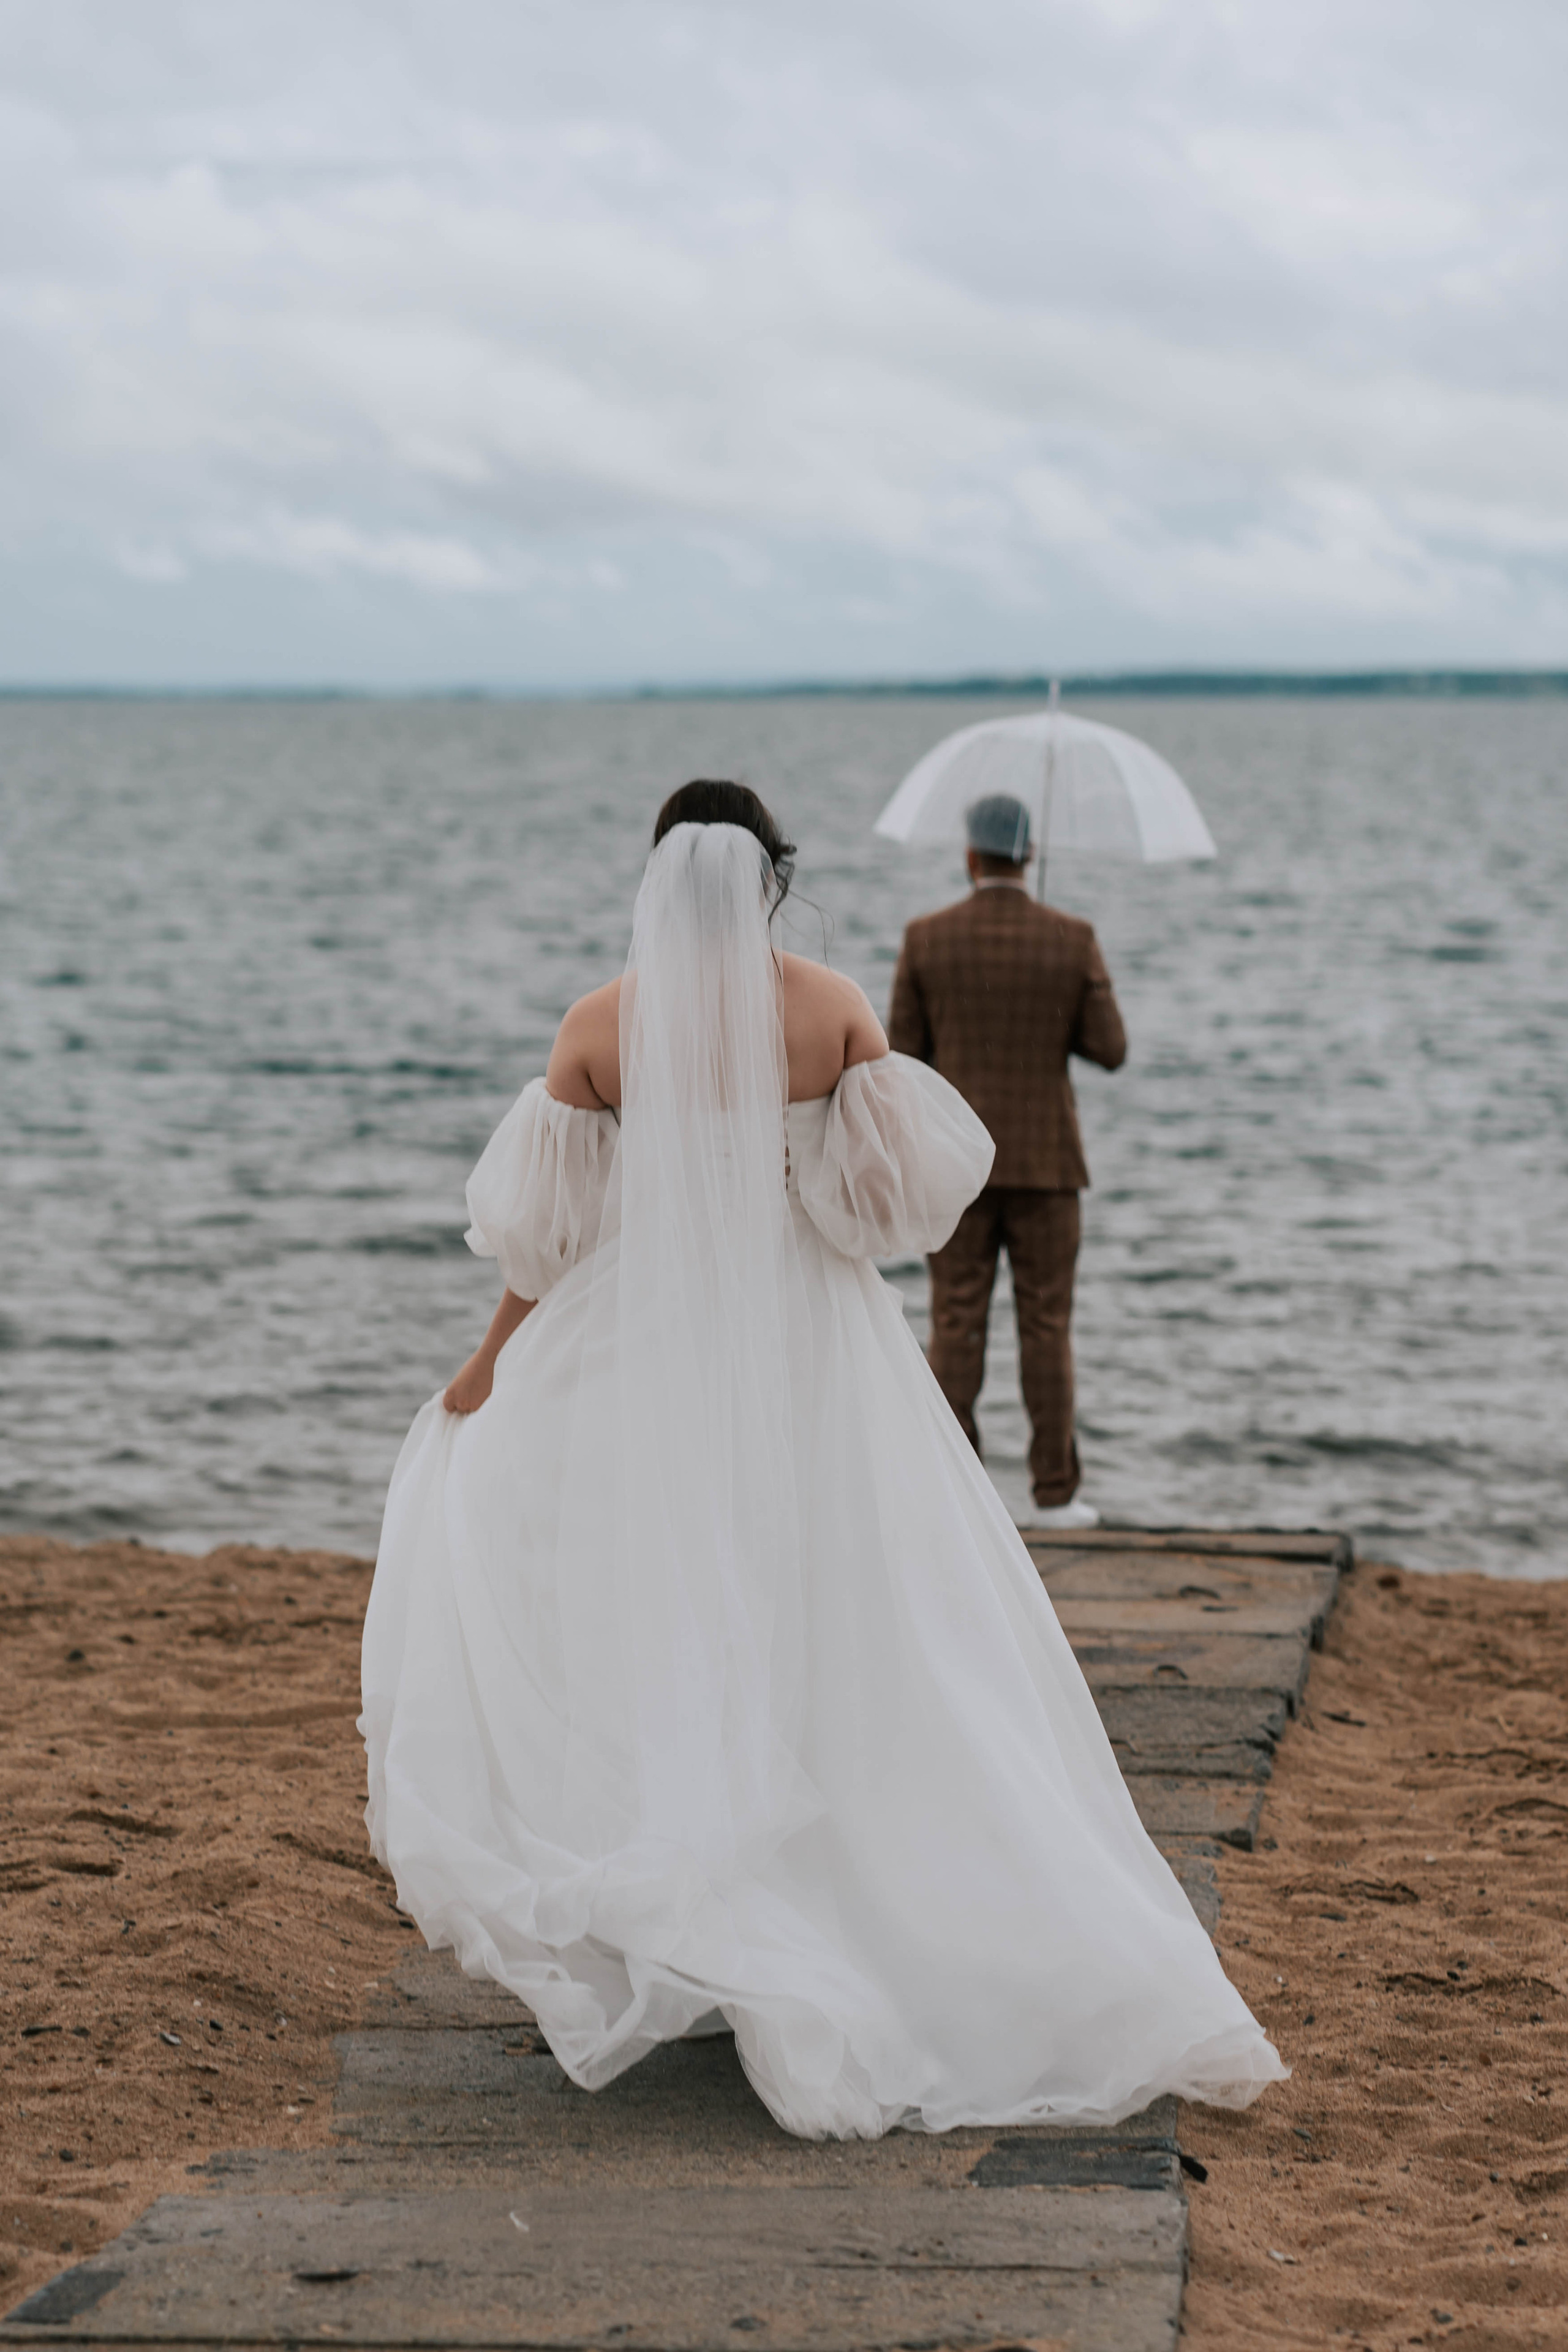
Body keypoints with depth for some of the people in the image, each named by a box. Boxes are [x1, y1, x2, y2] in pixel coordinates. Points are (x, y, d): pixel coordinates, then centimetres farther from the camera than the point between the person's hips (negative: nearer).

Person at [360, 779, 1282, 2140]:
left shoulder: (598, 1029, -6)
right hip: (809, 1362, 1)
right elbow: (911, 1187, -6)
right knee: (848, 1647, 7)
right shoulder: (834, 1010, -5)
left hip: (643, 1360, -1)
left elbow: (546, 1232, -2)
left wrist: (494, 1364, 12)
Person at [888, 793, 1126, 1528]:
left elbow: (904, 1053, -1)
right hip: (1043, 1161, 0)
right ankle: (1055, 1493, 3)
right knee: (1047, 1327, 4)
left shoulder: (927, 938, -4)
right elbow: (1109, 1050, -4)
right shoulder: (1073, 941, -5)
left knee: (956, 1326, 3)